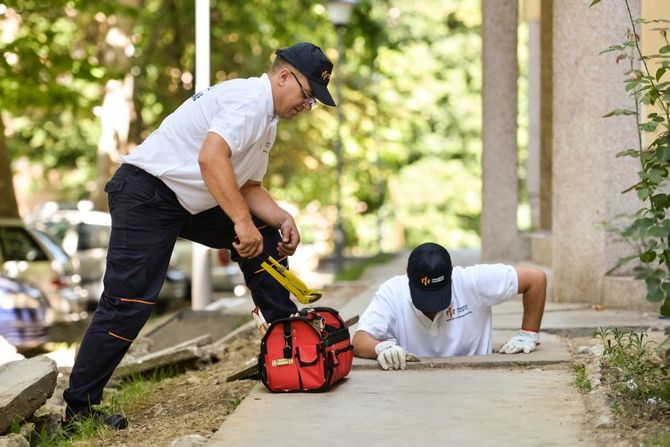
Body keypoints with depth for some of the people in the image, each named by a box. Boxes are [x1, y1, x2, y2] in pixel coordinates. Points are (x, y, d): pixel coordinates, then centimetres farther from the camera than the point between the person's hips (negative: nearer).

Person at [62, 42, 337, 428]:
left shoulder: (266, 118, 16)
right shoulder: (250, 98, -18)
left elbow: (249, 186, 17)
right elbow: (211, 157, -33)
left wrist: (283, 219, 1)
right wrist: (242, 221, -37)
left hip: (192, 204, 10)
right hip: (146, 197, -10)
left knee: (266, 236, 12)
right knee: (128, 304, -14)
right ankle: (79, 407, -9)